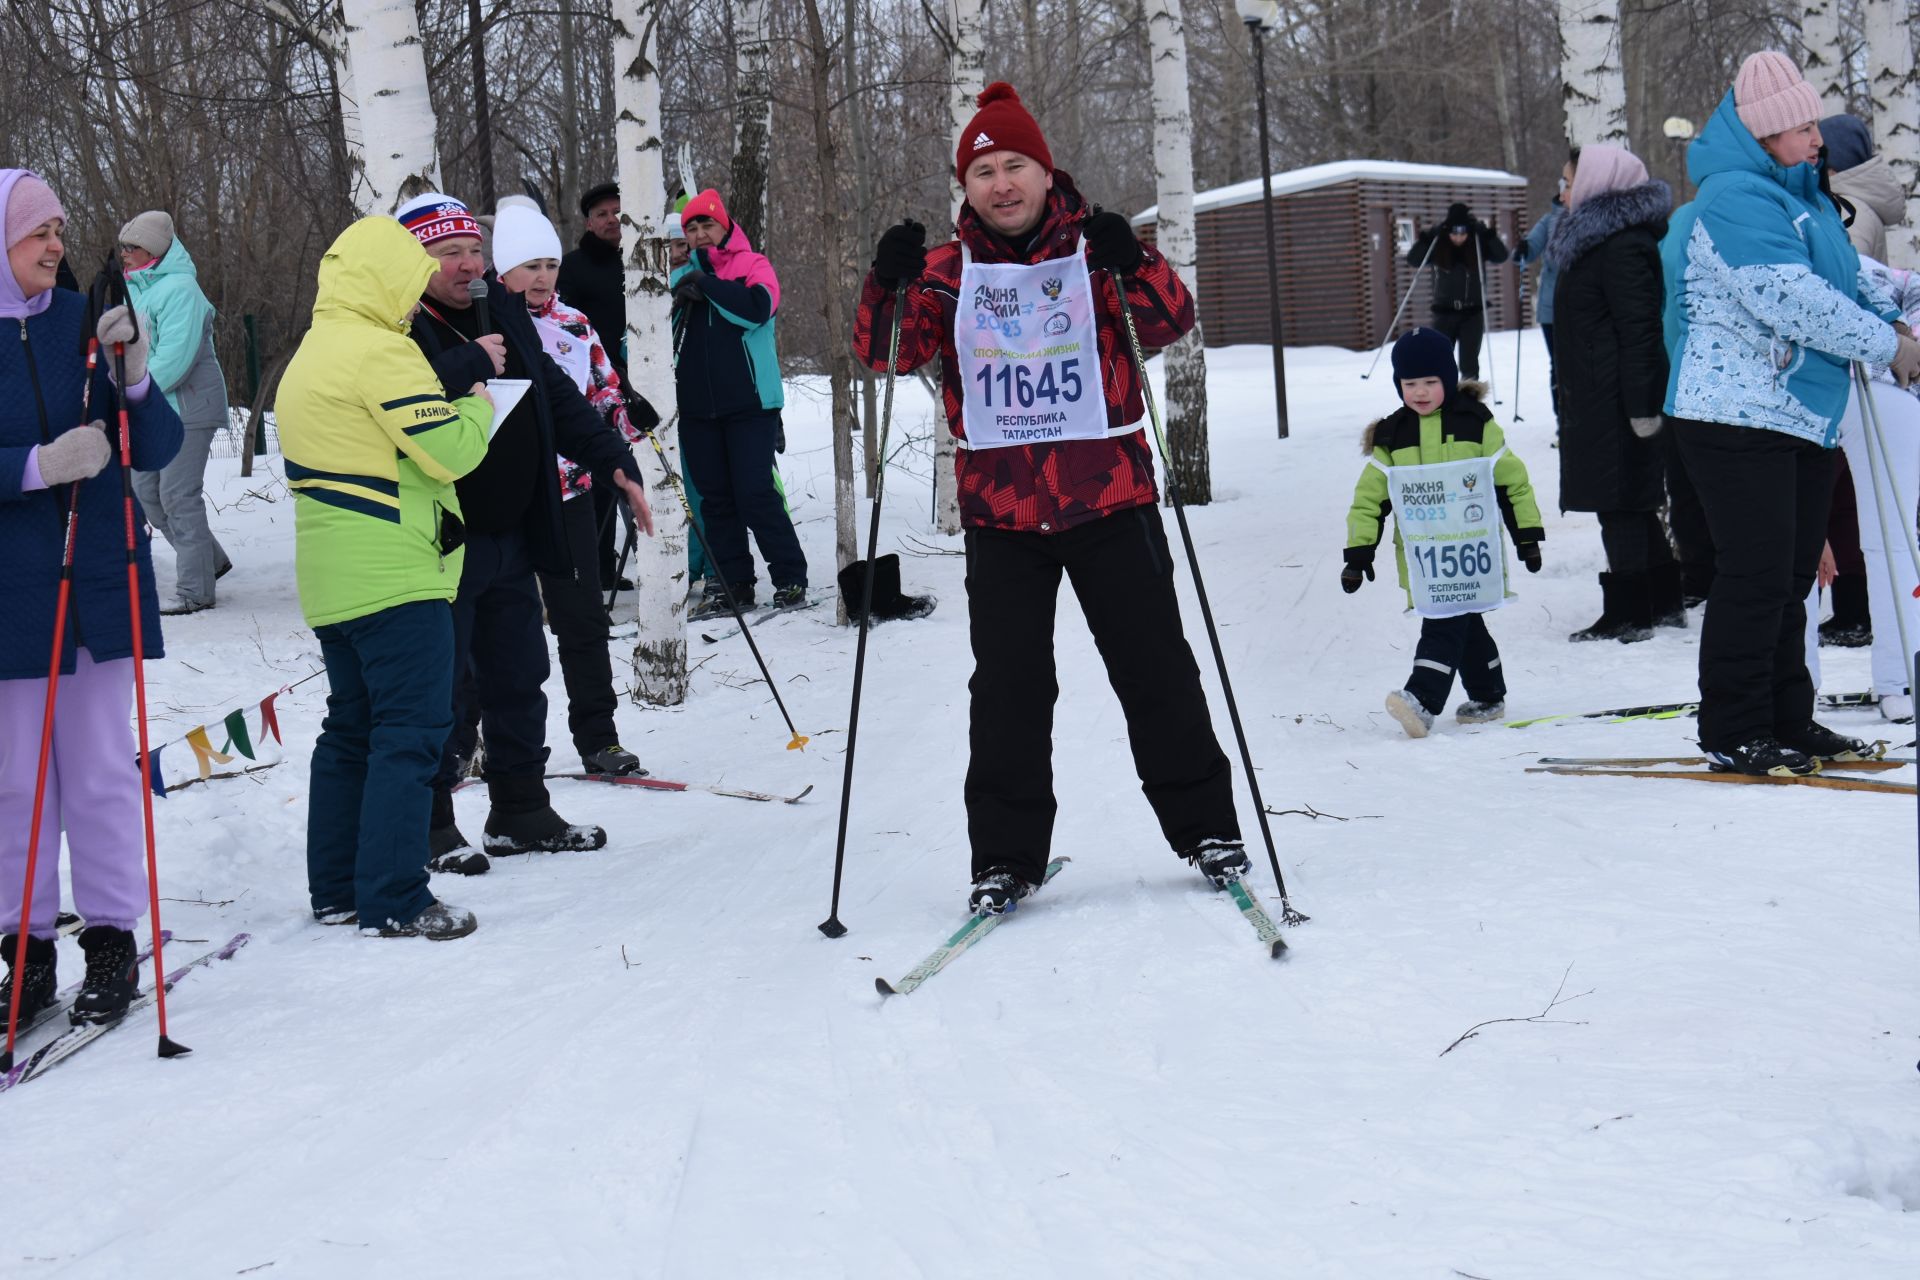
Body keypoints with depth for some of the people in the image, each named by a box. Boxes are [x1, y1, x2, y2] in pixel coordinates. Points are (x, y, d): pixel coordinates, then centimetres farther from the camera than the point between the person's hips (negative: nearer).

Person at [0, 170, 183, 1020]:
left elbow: (158, 449, 3)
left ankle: (111, 938, 15)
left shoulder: (84, 324, 3)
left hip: (99, 585, 2)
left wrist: (136, 380, -15)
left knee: (104, 772, 6)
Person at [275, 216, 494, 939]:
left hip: (332, 579, 10)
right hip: (395, 574, -10)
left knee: (353, 727, 15)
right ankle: (394, 901, -9)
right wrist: (477, 408, 3)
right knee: (411, 730, -7)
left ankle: (336, 891, 19)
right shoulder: (382, 353, -14)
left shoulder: (308, 358, 17)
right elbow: (449, 453, -16)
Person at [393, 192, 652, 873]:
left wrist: (613, 460, 11)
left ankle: (521, 810, 29)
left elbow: (557, 397, 16)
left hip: (513, 537, 8)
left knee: (519, 678, 16)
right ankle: (430, 824, 13)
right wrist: (474, 366, -24)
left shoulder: (501, 310, 9)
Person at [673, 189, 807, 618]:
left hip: (749, 404, -5)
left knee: (755, 494, -8)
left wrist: (706, 284, -15)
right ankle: (731, 583, 14)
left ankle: (790, 579, 2)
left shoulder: (752, 265, 1)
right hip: (697, 407, 5)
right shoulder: (680, 277, 14)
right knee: (715, 498, 7)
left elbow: (758, 307, -19)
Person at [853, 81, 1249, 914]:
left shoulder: (1094, 253, 2)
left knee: (1154, 671, 6)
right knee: (1008, 690, 3)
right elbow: (886, 353, -2)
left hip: (1110, 501, -1)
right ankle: (1007, 856, 11)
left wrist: (1131, 265, -27)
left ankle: (1205, 827, 19)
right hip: (999, 513, 1)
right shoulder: (947, 273, 6)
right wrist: (888, 287, -20)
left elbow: (1170, 324, -9)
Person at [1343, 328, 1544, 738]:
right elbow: (1369, 497, 8)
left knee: (1445, 625, -13)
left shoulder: (1476, 424, 2)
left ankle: (1422, 700, -21)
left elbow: (1513, 480, 7)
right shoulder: (1391, 437, 7)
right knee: (1463, 624, 11)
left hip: (1470, 549, -3)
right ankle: (1487, 696, 24)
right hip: (1423, 557, 3)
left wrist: (1527, 535, 6)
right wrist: (1358, 552, 2)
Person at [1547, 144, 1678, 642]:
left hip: (1615, 399, -11)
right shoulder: (1602, 240, 16)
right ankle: (1664, 601, 24)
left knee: (1620, 504, -6)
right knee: (1633, 504, 16)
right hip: (1601, 397, 11)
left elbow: (1638, 331, -21)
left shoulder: (1621, 246, -16)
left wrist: (1639, 406, -23)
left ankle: (1627, 615, -1)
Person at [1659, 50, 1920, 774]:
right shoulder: (1734, 199, -16)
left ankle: (1787, 722, 21)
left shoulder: (1801, 196, 17)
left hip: (1804, 417, 10)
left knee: (1792, 575, 13)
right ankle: (1734, 734, -2)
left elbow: (1846, 275, 26)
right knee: (1756, 574, -9)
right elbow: (1794, 302, -23)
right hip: (1737, 414, -10)